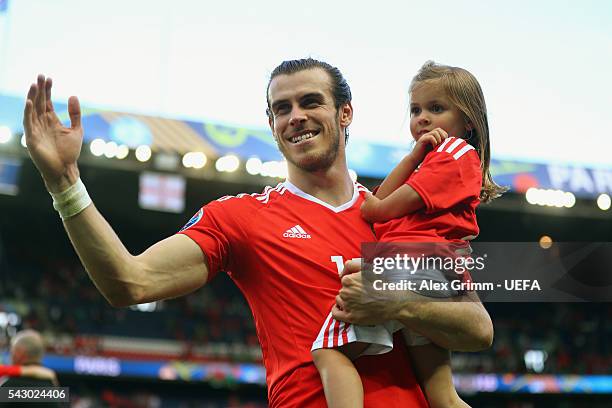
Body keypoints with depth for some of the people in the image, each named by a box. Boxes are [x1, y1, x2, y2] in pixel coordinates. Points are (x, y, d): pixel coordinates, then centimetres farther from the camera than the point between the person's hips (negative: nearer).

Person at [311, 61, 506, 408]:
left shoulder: (456, 150, 6)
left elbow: (383, 209, -1)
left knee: (329, 350, -18)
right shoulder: (433, 157, 33)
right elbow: (382, 202, 18)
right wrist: (415, 156, 9)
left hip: (411, 263, -9)